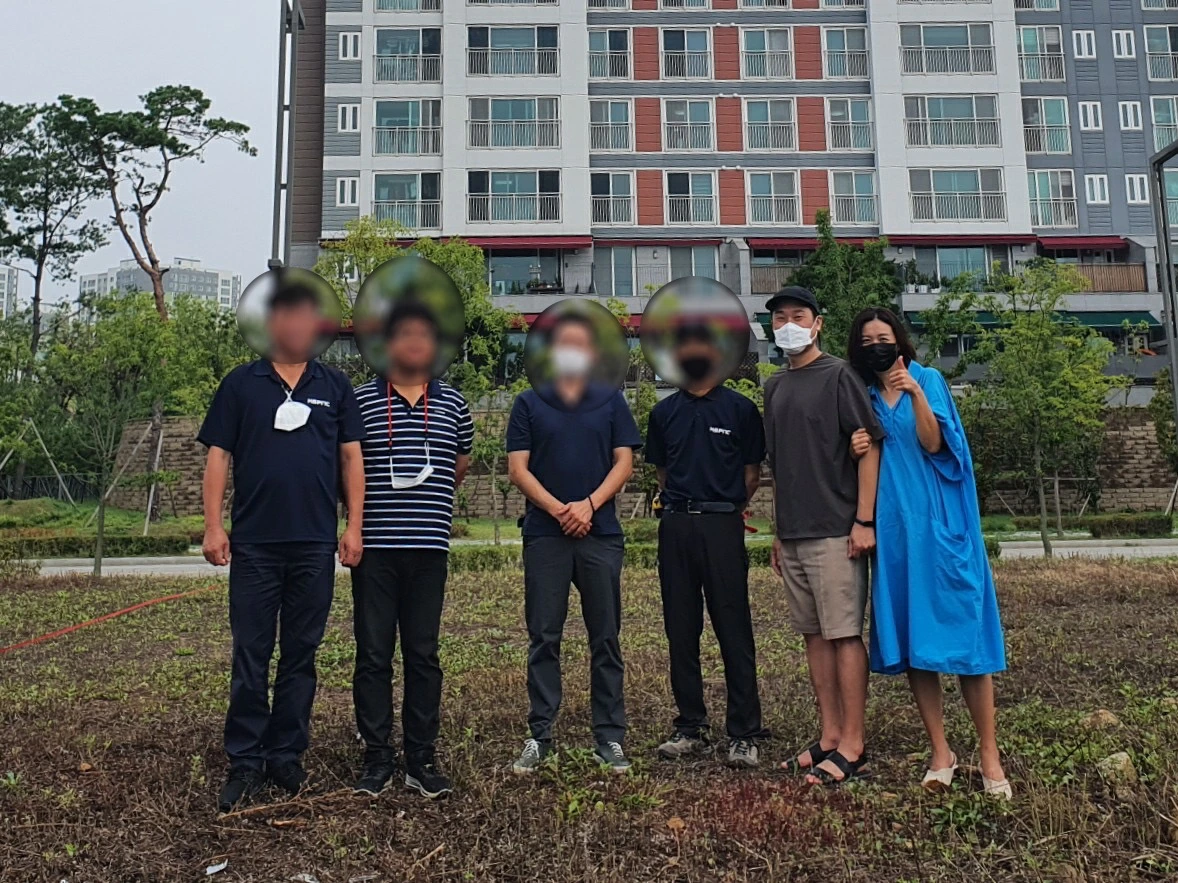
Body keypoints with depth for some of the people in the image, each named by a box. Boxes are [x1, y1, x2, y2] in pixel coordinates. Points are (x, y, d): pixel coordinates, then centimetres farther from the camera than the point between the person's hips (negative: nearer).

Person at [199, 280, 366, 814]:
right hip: (254, 543, -1)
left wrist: (353, 526, 1)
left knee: (301, 655, 8)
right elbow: (218, 457, 4)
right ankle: (245, 762, 13)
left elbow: (351, 458, 8)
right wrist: (212, 527, -4)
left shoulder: (334, 387, 9)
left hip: (315, 544, 1)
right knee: (250, 657, 3)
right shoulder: (241, 384, 6)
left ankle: (286, 756, 20)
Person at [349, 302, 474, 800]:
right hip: (375, 547, -1)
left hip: (429, 547, 1)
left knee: (423, 655, 7)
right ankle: (377, 758, 15)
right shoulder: (361, 400, 3)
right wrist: (368, 508, 7)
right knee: (372, 655, 4)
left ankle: (422, 758, 16)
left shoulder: (452, 403, 9)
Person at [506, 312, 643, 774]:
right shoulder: (529, 404, 8)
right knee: (543, 638, 4)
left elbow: (624, 463, 4)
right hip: (544, 535, 0)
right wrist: (558, 510, -11)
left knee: (606, 638, 5)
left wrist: (589, 504, -11)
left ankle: (610, 736, 13)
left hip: (600, 533, 1)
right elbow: (517, 468, 2)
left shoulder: (611, 401, 10)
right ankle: (539, 736, 13)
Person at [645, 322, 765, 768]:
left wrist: (721, 507, 7)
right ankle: (690, 728, 18)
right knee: (681, 631, 7)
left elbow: (751, 474, 8)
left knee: (734, 631, -3)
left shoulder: (740, 409, 4)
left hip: (722, 526, -3)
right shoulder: (664, 412, 13)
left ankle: (743, 734, 5)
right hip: (675, 527, 4)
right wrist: (683, 504, 9)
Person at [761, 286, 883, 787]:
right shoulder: (776, 387, 16)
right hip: (792, 534, 7)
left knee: (844, 634, -3)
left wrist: (864, 520, -15)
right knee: (814, 634, 10)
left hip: (835, 532, -7)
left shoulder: (838, 377, -4)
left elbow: (870, 448, -9)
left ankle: (852, 746, 4)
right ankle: (829, 736, 19)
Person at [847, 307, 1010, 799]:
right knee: (910, 638, 3)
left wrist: (916, 394, -21)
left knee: (960, 629, -5)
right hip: (892, 527, 3)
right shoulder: (862, 398, 13)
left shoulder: (927, 380, 4)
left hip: (937, 524, -3)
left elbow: (932, 443, -10)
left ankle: (989, 754, 4)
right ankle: (940, 752, 12)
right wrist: (856, 452, -4)